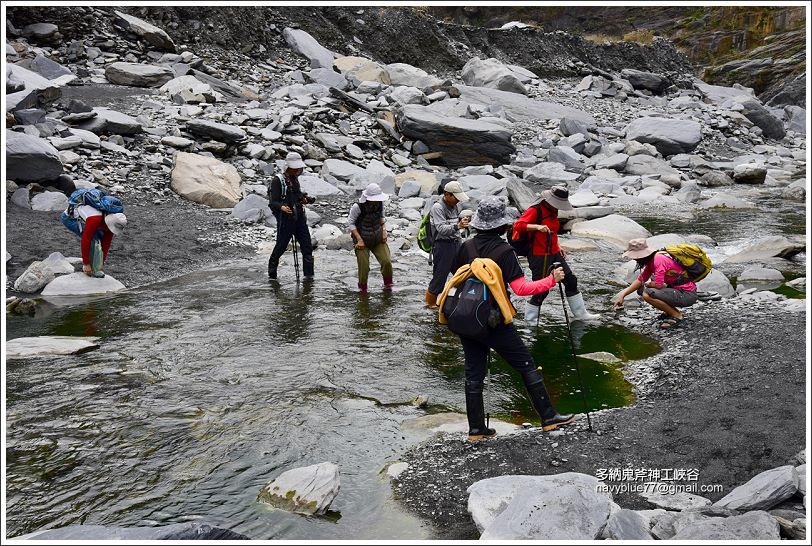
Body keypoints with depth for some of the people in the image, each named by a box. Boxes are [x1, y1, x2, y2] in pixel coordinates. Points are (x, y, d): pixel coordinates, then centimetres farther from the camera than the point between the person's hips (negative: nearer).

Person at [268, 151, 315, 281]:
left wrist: (305, 199, 8)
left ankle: (308, 274, 9)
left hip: (299, 218, 7)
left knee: (307, 246, 2)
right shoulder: (278, 180, -10)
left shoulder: (294, 179, 13)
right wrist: (281, 207, -35)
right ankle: (272, 273, 19)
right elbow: (273, 202, -15)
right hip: (285, 219, -7)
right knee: (281, 247, 1)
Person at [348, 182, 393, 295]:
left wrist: (384, 231, 1)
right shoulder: (358, 207, -21)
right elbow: (350, 222, -11)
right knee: (364, 266, -2)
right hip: (362, 240, -4)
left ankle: (388, 285, 20)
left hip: (378, 239, 4)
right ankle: (362, 288, 25)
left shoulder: (380, 203, -7)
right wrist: (359, 239, -15)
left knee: (386, 262, -6)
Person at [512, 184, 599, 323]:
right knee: (542, 289, -5)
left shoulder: (553, 211, 13)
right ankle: (529, 319, 13)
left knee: (571, 280, 12)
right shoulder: (535, 210, -15)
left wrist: (557, 247, 16)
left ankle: (580, 313, 25)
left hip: (554, 254, 9)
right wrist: (537, 226, -39)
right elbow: (518, 225, -26)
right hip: (538, 256, -9)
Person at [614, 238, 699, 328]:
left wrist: (647, 284, -2)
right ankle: (669, 312, 13)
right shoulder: (651, 260, 6)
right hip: (677, 289, 10)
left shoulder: (659, 260, -22)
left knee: (647, 294, -26)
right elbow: (640, 280, 13)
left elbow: (658, 285, -25)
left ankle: (677, 316, -9)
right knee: (641, 289, 11)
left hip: (687, 295, -10)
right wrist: (622, 295, 9)